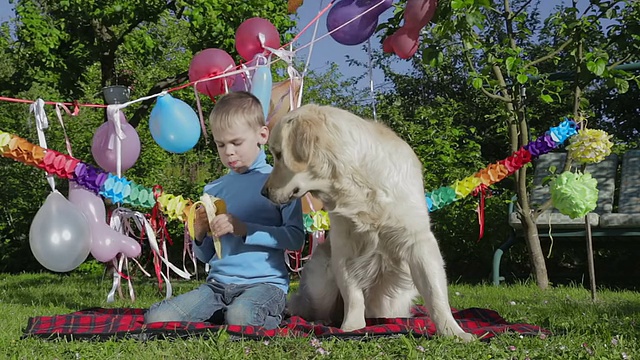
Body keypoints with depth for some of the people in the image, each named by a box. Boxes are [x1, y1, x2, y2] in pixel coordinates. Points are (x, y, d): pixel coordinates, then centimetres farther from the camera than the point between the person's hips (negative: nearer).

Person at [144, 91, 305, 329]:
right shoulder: (213, 190, 15)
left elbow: (295, 238, -10)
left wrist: (245, 229, -17)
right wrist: (200, 234, -2)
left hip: (265, 283, -5)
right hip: (218, 284, 5)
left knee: (240, 315, -38)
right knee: (156, 318, -15)